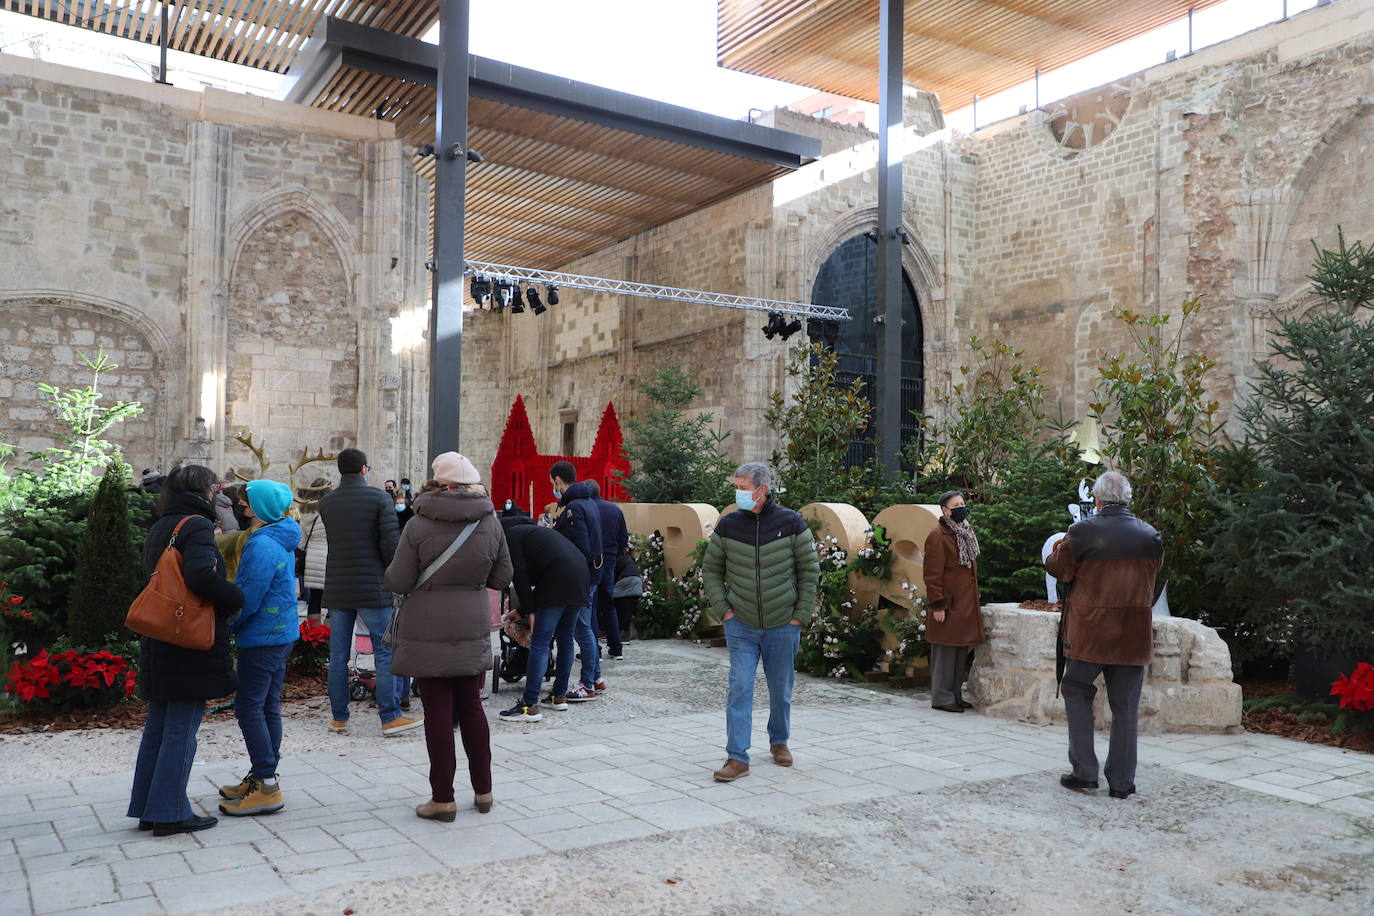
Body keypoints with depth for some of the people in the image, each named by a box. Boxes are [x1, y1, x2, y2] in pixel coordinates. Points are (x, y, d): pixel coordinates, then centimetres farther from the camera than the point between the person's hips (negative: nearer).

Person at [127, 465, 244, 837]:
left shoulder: (159, 528, 14)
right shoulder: (197, 525, -14)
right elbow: (200, 575, -29)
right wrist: (237, 598, -15)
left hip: (157, 646, 9)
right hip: (192, 649, -9)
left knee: (157, 725, 15)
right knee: (182, 729, -1)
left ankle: (147, 809, 23)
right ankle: (170, 813, 5)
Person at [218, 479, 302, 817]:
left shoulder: (261, 545, -20)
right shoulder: (282, 541, 11)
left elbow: (248, 599, -20)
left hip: (262, 637, -10)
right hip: (282, 633, 10)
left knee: (249, 708, -4)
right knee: (268, 706, 15)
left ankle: (266, 786, -1)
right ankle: (262, 777, 25)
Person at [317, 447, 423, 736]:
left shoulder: (326, 503, 6)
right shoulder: (380, 498, -7)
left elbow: (336, 539, 14)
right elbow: (391, 543, -12)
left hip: (337, 589, 5)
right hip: (372, 588, -4)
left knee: (338, 655, 10)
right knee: (386, 653, 1)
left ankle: (339, 717, 16)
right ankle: (390, 717, 0)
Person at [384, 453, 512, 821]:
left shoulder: (419, 525, -12)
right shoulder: (491, 524, -1)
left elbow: (398, 582, -10)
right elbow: (502, 578, 7)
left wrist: (390, 572, 12)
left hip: (428, 632, -3)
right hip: (473, 629, 3)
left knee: (438, 711, 3)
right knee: (471, 706, 15)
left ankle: (443, 798, 11)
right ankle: (483, 790, 23)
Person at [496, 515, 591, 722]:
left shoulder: (510, 536, 5)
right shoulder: (527, 530, 32)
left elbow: (521, 576, -5)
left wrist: (528, 610, 1)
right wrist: (521, 610, 32)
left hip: (558, 582, -9)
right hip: (582, 578, 9)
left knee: (539, 643, -7)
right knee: (565, 639, 18)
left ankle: (530, 706, -9)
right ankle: (559, 696, 27)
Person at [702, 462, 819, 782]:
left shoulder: (791, 523, -7)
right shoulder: (728, 525, -3)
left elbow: (810, 570, 0)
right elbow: (711, 569, 7)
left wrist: (801, 615, -3)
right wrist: (723, 609, -3)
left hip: (783, 626, 0)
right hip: (740, 626, 0)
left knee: (781, 691, 13)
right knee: (739, 688, -7)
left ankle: (779, 742, 36)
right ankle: (737, 758, -1)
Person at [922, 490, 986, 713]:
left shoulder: (965, 533, 15)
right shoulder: (937, 536, -13)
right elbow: (932, 574, -16)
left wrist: (975, 601, 19)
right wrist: (937, 605, -18)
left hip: (966, 605, 9)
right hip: (949, 605, -9)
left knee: (961, 653, 13)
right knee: (945, 653, -2)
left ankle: (956, 696, 22)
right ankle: (941, 698, 6)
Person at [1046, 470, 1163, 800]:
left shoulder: (1082, 532, -12)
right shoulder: (1151, 537, 0)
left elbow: (1058, 568, -1)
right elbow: (1154, 568, 15)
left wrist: (1057, 549, 19)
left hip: (1089, 633, -3)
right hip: (1134, 636, 3)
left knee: (1077, 695, 13)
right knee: (1125, 707, 10)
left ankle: (1084, 772, 9)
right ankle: (1122, 782, 15)